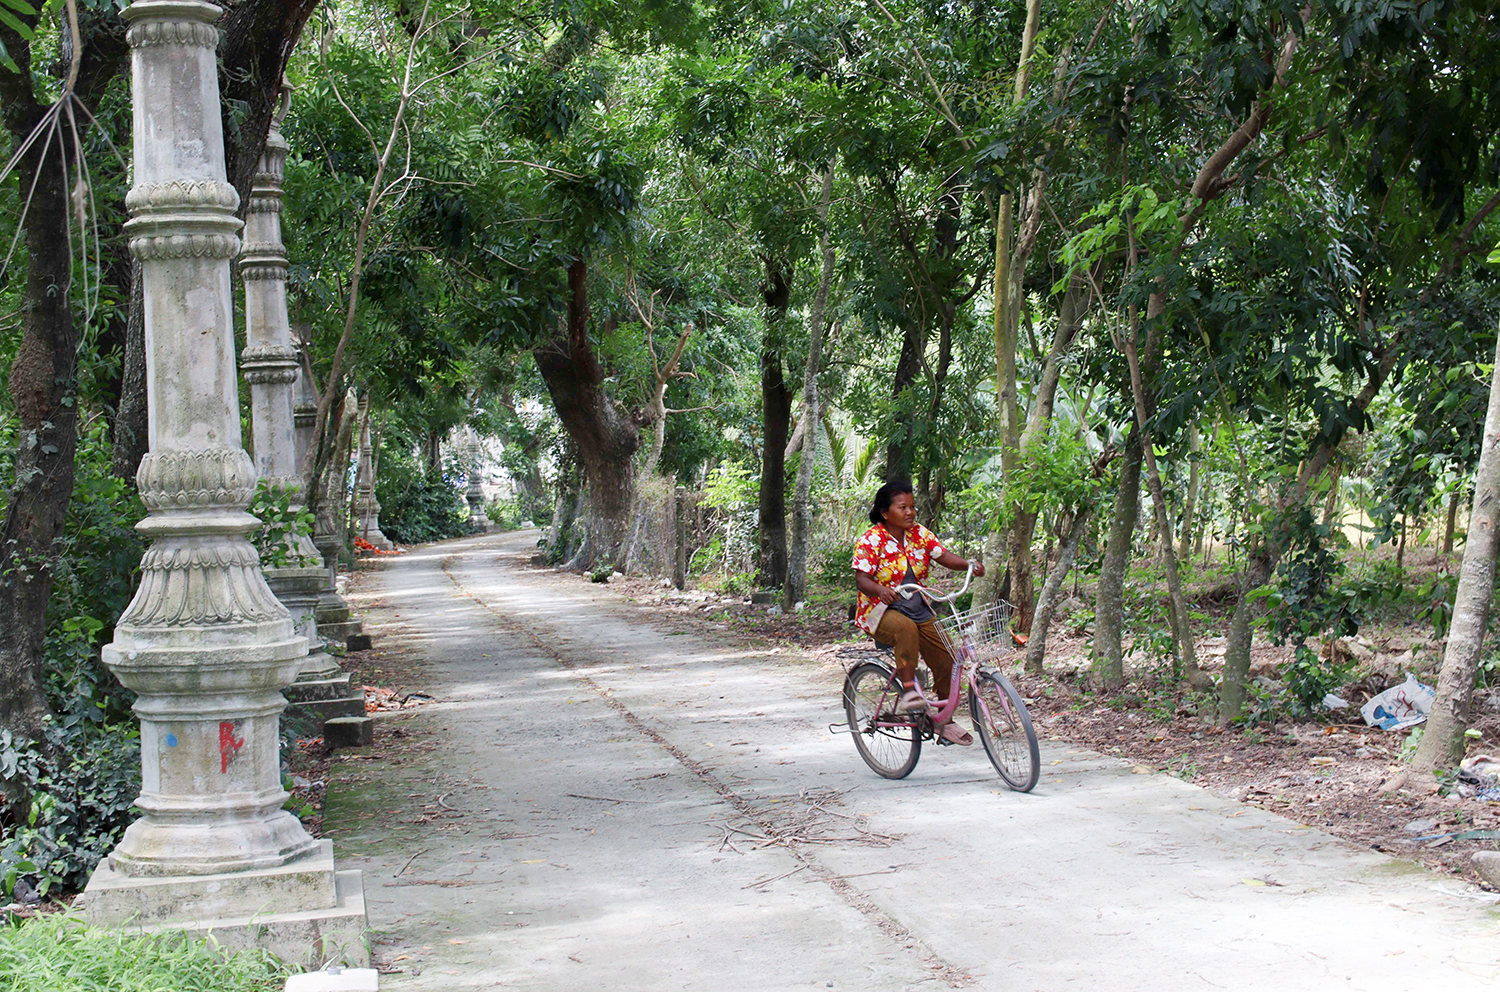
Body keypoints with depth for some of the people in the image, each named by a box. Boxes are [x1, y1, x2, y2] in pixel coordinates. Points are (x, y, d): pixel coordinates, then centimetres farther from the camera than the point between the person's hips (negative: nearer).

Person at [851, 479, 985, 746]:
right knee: (905, 627, -39)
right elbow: (861, 579, -20)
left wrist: (969, 564, -24)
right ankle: (909, 692, -36)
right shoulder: (871, 540, -11)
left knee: (946, 661, -6)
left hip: (918, 609, 6)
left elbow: (944, 556, -3)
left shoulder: (919, 533, 5)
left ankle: (945, 722, 9)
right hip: (881, 611, -5)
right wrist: (881, 590, -42)